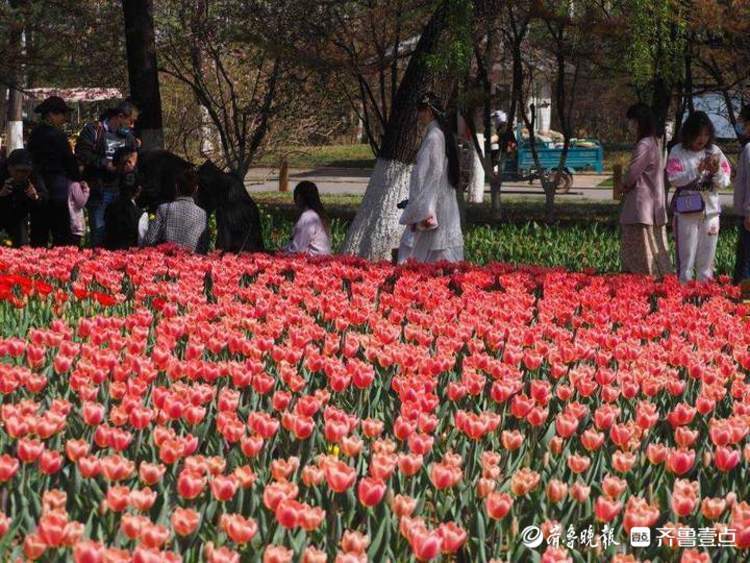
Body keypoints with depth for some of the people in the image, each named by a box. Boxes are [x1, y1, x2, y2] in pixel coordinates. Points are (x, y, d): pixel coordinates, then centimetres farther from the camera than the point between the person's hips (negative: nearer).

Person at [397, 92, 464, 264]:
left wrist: (420, 211, -18)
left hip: (431, 201, -9)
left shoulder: (433, 137, -15)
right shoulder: (444, 134, 13)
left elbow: (429, 174, -19)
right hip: (446, 203, 9)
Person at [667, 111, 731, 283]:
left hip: (711, 210, 3)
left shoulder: (714, 151, 6)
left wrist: (716, 171, -15)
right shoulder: (678, 152, -3)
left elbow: (724, 182, 5)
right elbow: (673, 179, -13)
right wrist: (698, 170, -20)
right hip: (686, 211, -3)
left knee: (706, 260, 9)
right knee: (686, 258, 0)